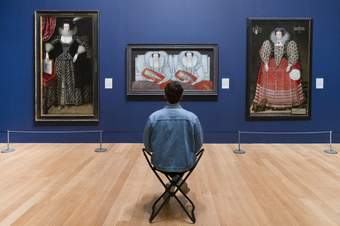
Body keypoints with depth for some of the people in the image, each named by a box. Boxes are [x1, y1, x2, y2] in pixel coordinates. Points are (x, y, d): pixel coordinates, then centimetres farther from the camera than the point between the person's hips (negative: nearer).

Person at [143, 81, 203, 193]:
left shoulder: (153, 117, -15)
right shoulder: (192, 117, -16)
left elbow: (148, 145, -4)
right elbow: (198, 144, -4)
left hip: (161, 164, 0)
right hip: (185, 164, 0)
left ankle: (177, 180, 23)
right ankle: (178, 180, 22)